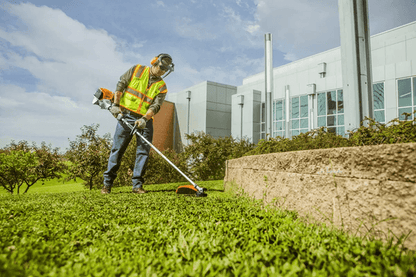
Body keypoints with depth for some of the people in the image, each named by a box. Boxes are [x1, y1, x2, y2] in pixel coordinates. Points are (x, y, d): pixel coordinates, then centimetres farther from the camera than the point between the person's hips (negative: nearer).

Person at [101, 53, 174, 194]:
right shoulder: (137, 70, 5)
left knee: (144, 151, -3)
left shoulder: (161, 86, 6)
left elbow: (155, 106, -6)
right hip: (126, 115, -2)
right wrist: (116, 104, -4)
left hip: (145, 121, 2)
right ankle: (107, 184, 10)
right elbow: (121, 84, 5)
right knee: (117, 149, 0)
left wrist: (144, 119, -21)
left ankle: (137, 185, 7)